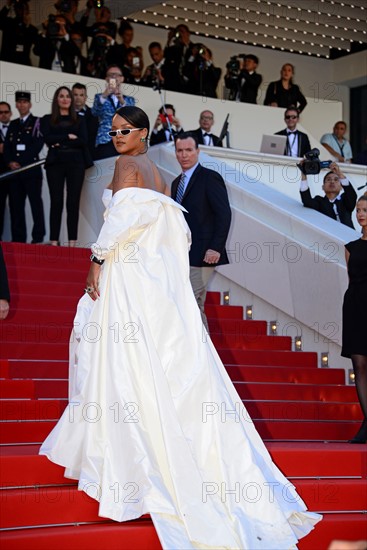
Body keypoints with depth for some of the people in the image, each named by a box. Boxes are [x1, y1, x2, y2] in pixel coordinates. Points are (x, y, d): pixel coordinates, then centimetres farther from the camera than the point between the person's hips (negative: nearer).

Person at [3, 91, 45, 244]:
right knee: (15, 205, 2)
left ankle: (38, 238, -8)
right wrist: (10, 162, -4)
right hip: (14, 171, 5)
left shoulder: (37, 122, 5)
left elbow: (38, 145, -6)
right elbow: (6, 146, 15)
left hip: (32, 170, -5)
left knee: (36, 203, -7)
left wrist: (20, 162, -11)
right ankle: (18, 239, 4)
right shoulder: (13, 124, 21)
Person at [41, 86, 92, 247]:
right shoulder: (47, 119, 11)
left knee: (73, 202, -1)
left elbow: (83, 141, 0)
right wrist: (69, 137, -5)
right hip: (55, 163, -1)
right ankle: (54, 241, -5)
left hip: (76, 163, 1)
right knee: (56, 201, -4)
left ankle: (72, 241, 0)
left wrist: (60, 143, -5)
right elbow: (48, 139, -4)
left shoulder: (79, 120, 13)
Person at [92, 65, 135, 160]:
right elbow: (95, 112, -7)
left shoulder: (129, 99, 19)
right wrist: (104, 96, -25)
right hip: (105, 142, -2)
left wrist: (122, 101, -20)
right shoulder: (100, 97, 14)